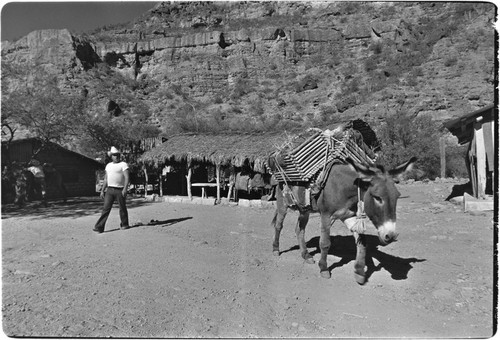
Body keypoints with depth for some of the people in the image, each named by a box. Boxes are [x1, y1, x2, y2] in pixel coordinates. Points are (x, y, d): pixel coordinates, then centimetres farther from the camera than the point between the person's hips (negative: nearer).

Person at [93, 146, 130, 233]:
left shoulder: (123, 164, -4)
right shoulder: (108, 165, 15)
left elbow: (127, 177, -14)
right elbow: (106, 179, 20)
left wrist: (125, 189, -25)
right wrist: (102, 190, 15)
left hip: (120, 190, -4)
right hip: (109, 190, 4)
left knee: (122, 208, 5)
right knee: (106, 208, -1)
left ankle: (124, 225, 21)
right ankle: (99, 227, -3)